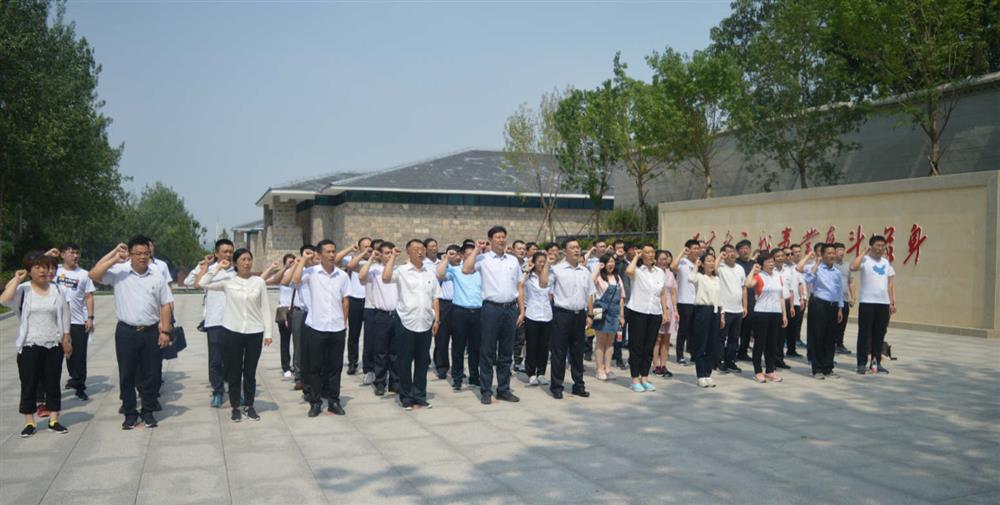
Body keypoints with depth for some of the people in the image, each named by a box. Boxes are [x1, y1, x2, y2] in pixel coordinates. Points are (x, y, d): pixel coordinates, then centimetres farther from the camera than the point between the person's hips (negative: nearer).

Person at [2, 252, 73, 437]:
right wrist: (16, 279, -16)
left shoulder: (57, 290, 5)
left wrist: (66, 340, 4)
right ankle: (29, 422, 14)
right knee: (29, 385, 4)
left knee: (52, 384, 8)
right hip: (29, 345, -2)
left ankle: (53, 420, 17)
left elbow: (65, 316, 8)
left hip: (54, 345, 2)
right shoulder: (23, 290, -3)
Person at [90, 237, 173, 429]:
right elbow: (93, 274, -12)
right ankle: (130, 413, 19)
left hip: (151, 332, 1)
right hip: (126, 332, -1)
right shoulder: (119, 274, 1)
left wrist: (165, 331, 0)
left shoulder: (157, 278, 4)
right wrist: (114, 257, -11)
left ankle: (148, 411, 21)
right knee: (126, 375, 6)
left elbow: (165, 305, 6)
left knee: (150, 374, 8)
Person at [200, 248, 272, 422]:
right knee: (234, 372, 8)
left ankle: (249, 406, 23)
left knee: (250, 372, 10)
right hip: (232, 332, 0)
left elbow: (265, 308, 3)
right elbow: (203, 283, -8)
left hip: (255, 332, 1)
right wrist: (219, 268, -4)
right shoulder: (227, 281, 0)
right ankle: (235, 407, 20)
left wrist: (268, 332, 1)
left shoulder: (259, 282, 1)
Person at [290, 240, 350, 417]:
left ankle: (334, 401, 21)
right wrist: (304, 259, -13)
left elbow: (345, 300, 11)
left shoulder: (342, 275, 5)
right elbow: (296, 279, -23)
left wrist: (344, 322, 10)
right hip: (315, 327, -2)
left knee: (335, 367, 10)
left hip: (337, 328, 2)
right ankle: (315, 402, 17)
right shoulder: (311, 272, -3)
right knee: (314, 367, 6)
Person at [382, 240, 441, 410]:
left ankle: (420, 396, 20)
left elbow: (435, 298, 13)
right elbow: (385, 278, -22)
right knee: (404, 362, 3)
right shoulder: (401, 271, -2)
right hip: (406, 323, -4)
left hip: (426, 324, 4)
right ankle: (406, 397, 14)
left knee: (423, 361, 10)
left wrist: (437, 319, 6)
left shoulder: (430, 274, 12)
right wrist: (392, 257, -12)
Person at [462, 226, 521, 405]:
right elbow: (465, 269, -18)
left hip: (511, 308, 4)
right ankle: (486, 391, 10)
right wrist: (477, 249, -10)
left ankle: (504, 389, 21)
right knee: (488, 351, 1)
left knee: (506, 353, 11)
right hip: (491, 308, -4)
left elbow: (519, 286, 15)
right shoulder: (483, 258, -1)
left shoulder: (513, 260, 12)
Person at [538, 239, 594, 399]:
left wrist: (589, 315, 9)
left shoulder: (585, 271, 12)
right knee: (559, 352, 1)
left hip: (580, 315, 5)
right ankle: (556, 386, 9)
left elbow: (589, 295, 15)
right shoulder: (557, 269, -4)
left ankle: (579, 385, 21)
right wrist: (547, 263, -14)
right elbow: (543, 284, -16)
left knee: (578, 352, 12)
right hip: (562, 314, -5)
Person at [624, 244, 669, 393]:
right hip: (637, 312, -5)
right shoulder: (637, 270, -5)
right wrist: (635, 257, -13)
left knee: (649, 347, 10)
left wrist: (665, 311, 11)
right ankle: (635, 379, 9)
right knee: (636, 346, 1)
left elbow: (663, 293, 16)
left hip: (655, 314, 5)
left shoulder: (660, 272, 11)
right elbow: (628, 271, -30)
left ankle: (644, 378, 20)